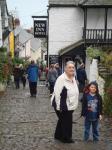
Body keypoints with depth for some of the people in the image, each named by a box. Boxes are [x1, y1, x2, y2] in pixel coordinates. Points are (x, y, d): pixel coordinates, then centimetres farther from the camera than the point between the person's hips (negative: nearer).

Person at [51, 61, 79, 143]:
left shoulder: (73, 78, 6)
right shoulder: (61, 79, -20)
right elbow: (57, 93, -21)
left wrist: (74, 104, 16)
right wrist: (59, 106, -21)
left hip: (70, 106, 8)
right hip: (62, 106, -8)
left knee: (62, 120, 20)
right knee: (66, 122, 3)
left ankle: (58, 135, 36)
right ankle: (66, 138, 21)